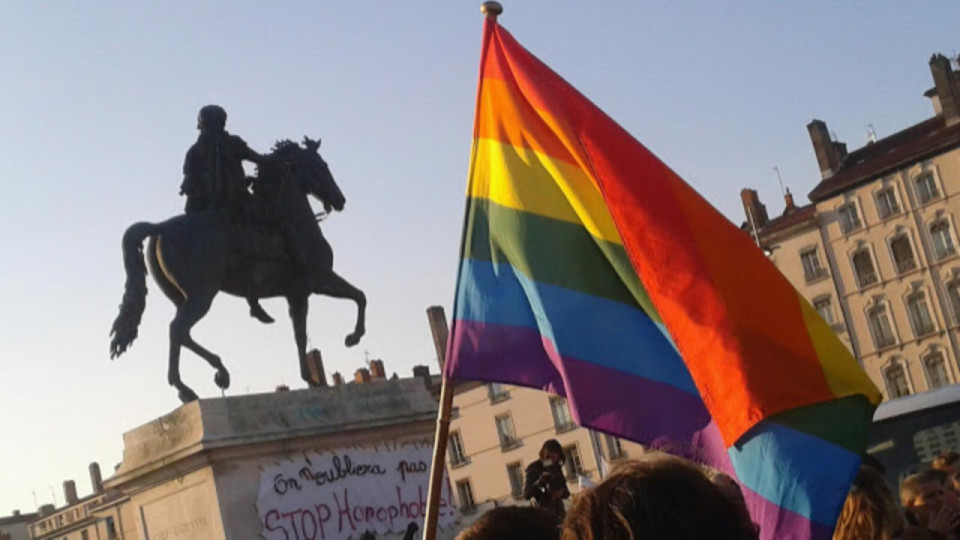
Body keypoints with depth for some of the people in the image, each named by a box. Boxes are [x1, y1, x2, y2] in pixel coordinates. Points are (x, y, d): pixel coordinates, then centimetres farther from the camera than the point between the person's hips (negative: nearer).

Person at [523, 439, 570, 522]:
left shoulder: (556, 468, 11)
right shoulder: (533, 469, -2)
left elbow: (567, 492, 17)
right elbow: (526, 495, -10)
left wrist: (562, 493, -7)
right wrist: (539, 481, -24)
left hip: (559, 512, 5)